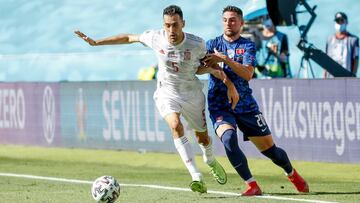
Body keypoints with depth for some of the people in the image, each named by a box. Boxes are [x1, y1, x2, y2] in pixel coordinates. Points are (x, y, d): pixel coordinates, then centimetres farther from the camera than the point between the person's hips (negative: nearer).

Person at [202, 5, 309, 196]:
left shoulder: (247, 46, 2)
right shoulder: (212, 44, 6)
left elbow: (247, 74, -14)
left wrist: (225, 59, -25)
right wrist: (211, 64, -21)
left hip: (245, 105, 1)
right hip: (219, 106, 0)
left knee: (269, 148, 5)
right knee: (229, 139, -30)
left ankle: (292, 174, 35)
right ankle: (252, 185, -25)